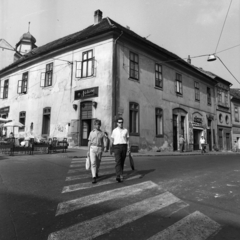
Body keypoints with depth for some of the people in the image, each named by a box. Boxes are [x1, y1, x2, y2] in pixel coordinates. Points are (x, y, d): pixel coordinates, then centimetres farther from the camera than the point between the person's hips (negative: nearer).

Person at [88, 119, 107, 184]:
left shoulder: (102, 133, 5)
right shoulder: (91, 132, 6)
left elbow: (103, 142, 6)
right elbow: (89, 142, 9)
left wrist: (105, 147, -10)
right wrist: (88, 151, 7)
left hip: (99, 149, 1)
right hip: (92, 148, -1)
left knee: (98, 163, 13)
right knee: (93, 162, -13)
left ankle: (96, 173, 40)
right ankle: (94, 178, -14)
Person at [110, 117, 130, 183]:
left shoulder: (125, 130, 9)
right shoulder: (114, 130, 6)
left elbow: (127, 139, 8)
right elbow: (112, 140, 10)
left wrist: (128, 147, -3)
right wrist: (111, 148, 10)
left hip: (124, 146, 2)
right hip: (117, 146, -2)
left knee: (122, 162, 7)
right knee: (118, 161, -15)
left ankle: (119, 175, 21)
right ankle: (120, 176, -23)